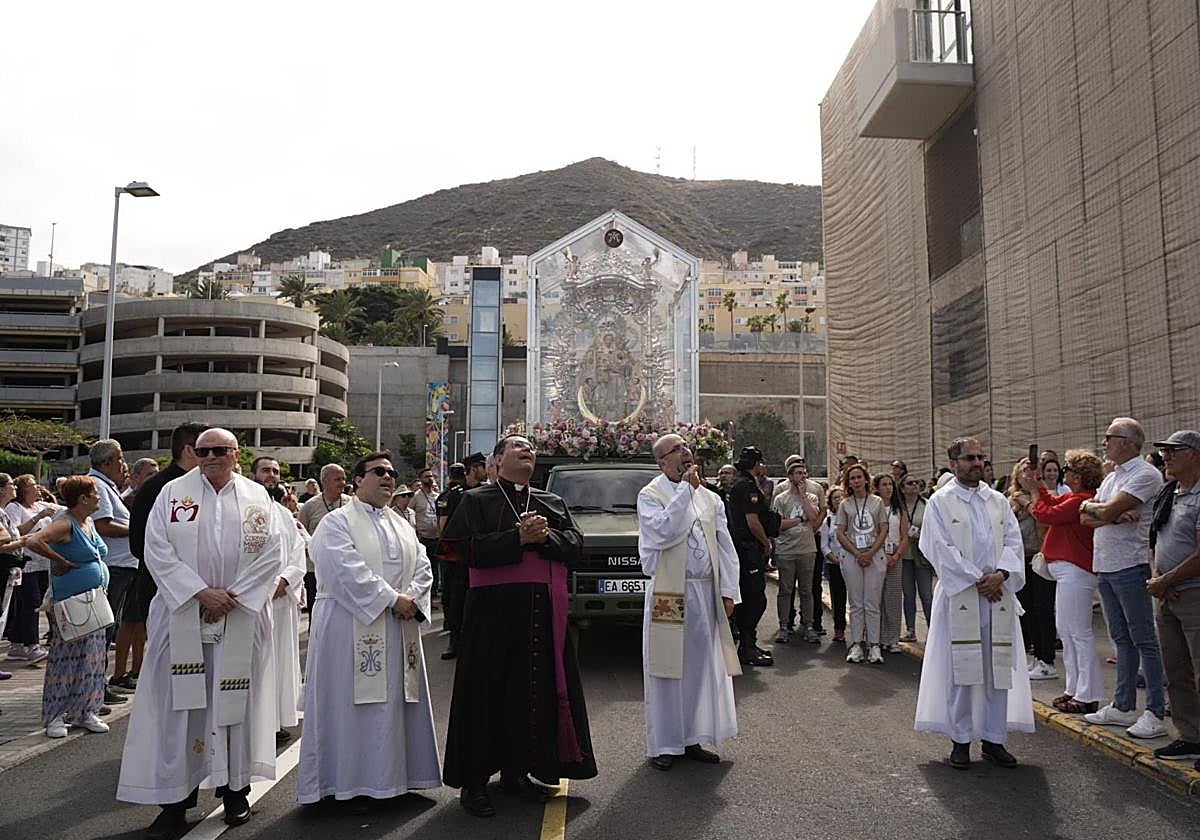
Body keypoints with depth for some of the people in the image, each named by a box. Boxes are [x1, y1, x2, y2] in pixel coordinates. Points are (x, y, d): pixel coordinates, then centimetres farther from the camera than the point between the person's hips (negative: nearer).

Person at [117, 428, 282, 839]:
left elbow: (270, 553, 0)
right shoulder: (173, 492, 3)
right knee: (178, 704, 2)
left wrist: (234, 596, -10)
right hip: (182, 616, 0)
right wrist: (201, 592, -12)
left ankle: (235, 789, 21)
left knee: (236, 700, 7)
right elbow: (158, 550, -4)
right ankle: (174, 800, 11)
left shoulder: (256, 497, 4)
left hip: (242, 617, 0)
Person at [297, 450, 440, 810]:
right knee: (354, 703, -1)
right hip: (352, 628, -6)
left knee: (395, 699, 10)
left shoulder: (402, 525, 16)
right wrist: (392, 599, -18)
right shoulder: (337, 522, -4)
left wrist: (412, 598, -10)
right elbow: (347, 571, -16)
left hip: (400, 630, 6)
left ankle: (393, 774, 22)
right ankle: (352, 782, 11)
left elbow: (422, 566, 10)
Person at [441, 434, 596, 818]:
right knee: (489, 691, 0)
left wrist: (545, 536, -11)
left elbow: (575, 544, 6)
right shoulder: (476, 500, 3)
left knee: (537, 689, 8)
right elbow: (467, 548, -11)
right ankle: (474, 780, 11)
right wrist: (518, 537, -16)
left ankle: (516, 770, 23)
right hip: (494, 610, -4)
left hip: (545, 611, 5)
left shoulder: (553, 503, 16)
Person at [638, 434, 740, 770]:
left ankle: (692, 739, 24)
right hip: (668, 594, -5)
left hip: (706, 592, 5)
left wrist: (728, 590, 2)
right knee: (667, 669, 2)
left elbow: (725, 547, 10)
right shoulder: (650, 495, -3)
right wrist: (686, 489, -16)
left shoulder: (710, 498, 11)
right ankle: (663, 745, 13)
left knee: (703, 667, 10)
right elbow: (664, 531, -22)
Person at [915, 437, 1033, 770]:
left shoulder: (998, 501, 13)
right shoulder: (940, 502, 0)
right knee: (960, 669, 0)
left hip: (998, 595, 4)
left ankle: (993, 738, 18)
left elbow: (1013, 540, 5)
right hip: (959, 596, -4)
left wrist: (1000, 574, -12)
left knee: (998, 668, 7)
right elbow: (942, 549, -8)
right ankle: (961, 740, 11)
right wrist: (978, 579, -12)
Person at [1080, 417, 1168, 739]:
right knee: (1122, 639, 14)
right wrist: (1117, 516, -9)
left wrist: (1091, 506, 0)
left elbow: (1107, 511, -21)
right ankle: (1123, 706, 22)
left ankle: (1156, 712, 4)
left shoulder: (1145, 474, -11)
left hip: (1130, 567, -9)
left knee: (1143, 639, -3)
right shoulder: (1111, 477, 17)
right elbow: (1086, 519, 8)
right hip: (1105, 567, 9)